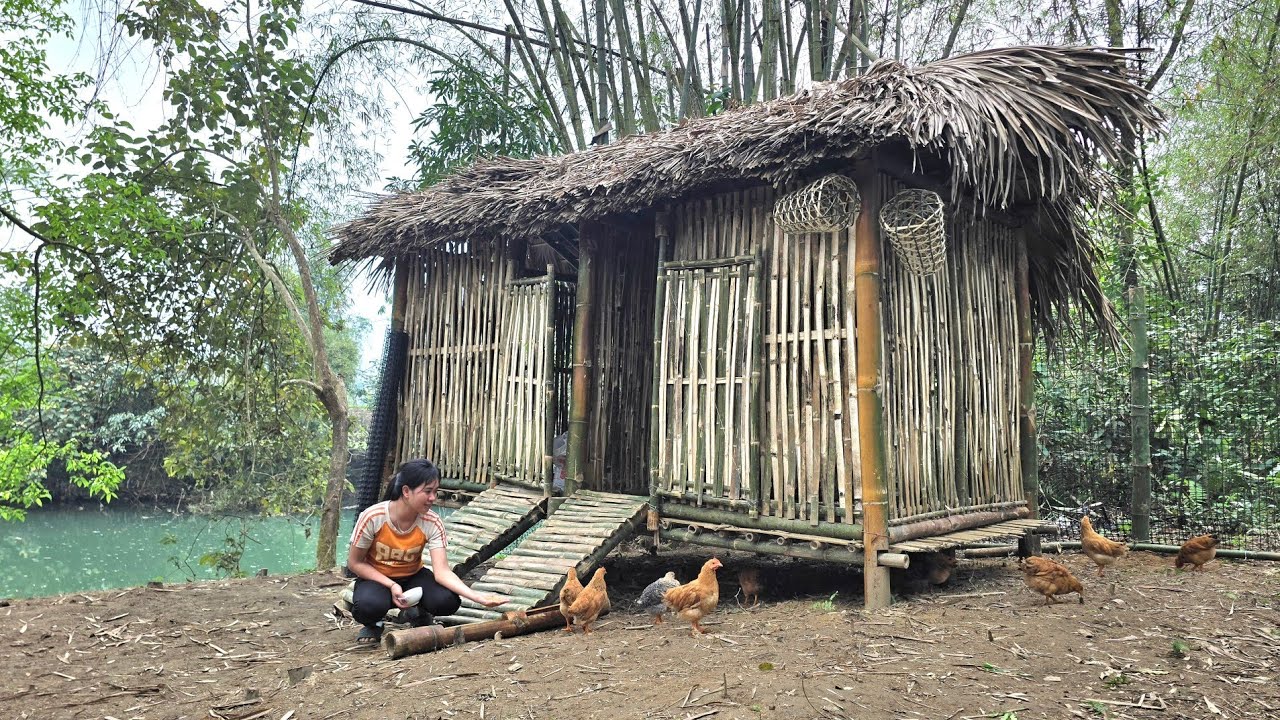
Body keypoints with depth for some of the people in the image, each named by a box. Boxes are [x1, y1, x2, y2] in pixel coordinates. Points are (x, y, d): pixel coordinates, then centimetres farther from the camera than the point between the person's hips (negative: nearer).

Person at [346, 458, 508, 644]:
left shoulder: (432, 523, -20)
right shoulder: (372, 517, -26)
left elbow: (442, 571, -27)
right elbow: (354, 563, -13)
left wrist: (477, 597, -43)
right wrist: (391, 585, -26)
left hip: (412, 576, 2)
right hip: (376, 578, -2)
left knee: (448, 601, -27)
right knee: (368, 605, -38)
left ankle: (419, 614, 10)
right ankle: (372, 625, 2)